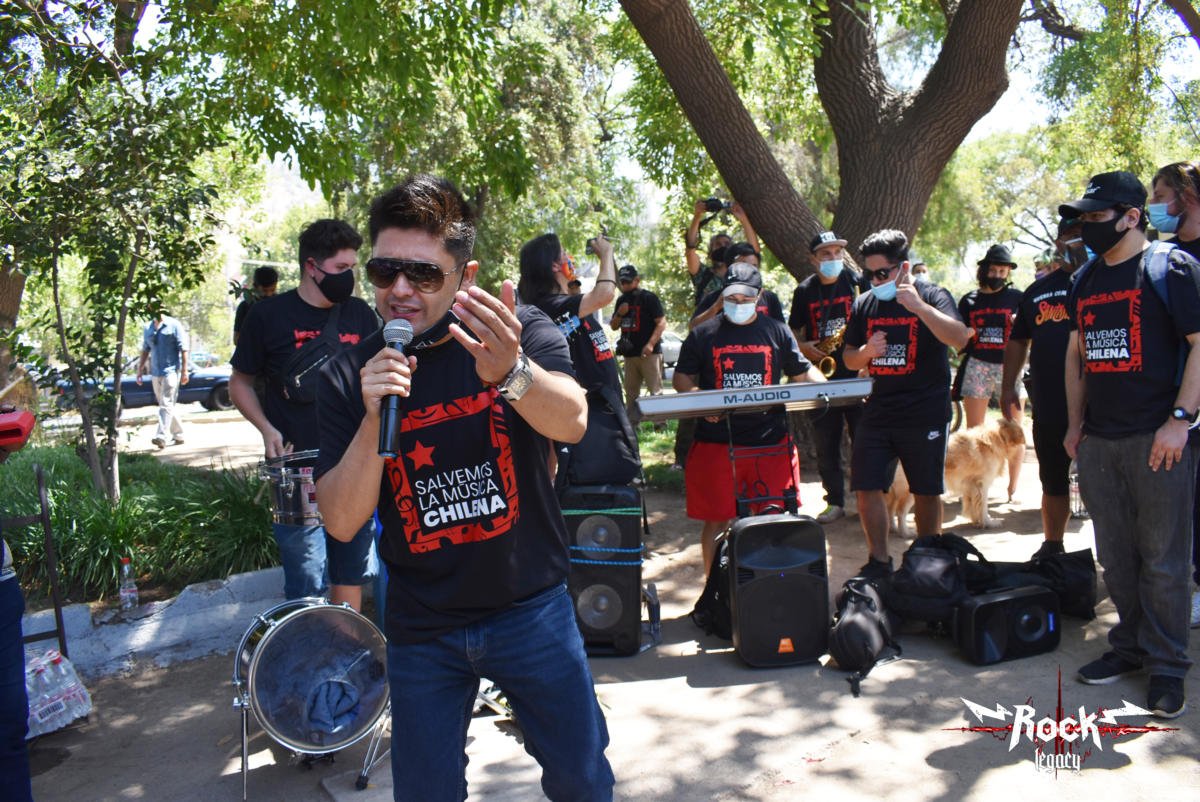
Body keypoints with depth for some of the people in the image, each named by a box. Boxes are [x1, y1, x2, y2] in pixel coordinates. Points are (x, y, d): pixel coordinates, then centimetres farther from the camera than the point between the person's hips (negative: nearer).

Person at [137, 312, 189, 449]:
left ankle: (162, 436, -22)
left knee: (166, 404, -14)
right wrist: (140, 370, 14)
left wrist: (184, 371, -11)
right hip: (155, 372, 6)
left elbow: (183, 349, -6)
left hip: (171, 371, -6)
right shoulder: (147, 328, 13)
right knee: (165, 405, 11)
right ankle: (178, 434, 22)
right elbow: (145, 350, 19)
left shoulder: (174, 325, -3)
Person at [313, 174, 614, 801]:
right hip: (421, 630, 1)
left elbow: (571, 421, -29)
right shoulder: (350, 377, -6)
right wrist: (374, 421, -26)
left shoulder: (518, 332, -10)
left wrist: (511, 372, -50)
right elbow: (341, 522, -10)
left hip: (530, 608, -1)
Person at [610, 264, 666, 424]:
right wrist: (619, 314, -3)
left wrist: (650, 344, -22)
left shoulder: (649, 298, -5)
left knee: (655, 390, -8)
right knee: (631, 392, 12)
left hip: (649, 353, -7)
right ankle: (631, 422, 19)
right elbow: (614, 326, 18)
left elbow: (662, 323, -11)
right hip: (629, 353, 7)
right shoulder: (621, 300, 15)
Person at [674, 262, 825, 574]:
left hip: (770, 442, 1)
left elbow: (803, 372, 16)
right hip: (717, 442, -1)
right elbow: (681, 378, 8)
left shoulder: (777, 331, 10)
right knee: (716, 520, 4)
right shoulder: (704, 334, 6)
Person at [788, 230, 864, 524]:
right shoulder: (804, 291, 8)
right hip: (820, 376, 3)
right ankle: (835, 501, 18)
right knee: (825, 444, 6)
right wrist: (804, 347, -5)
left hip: (856, 374, -2)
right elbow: (793, 330, 16)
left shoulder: (856, 283, 1)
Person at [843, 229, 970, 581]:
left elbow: (959, 338, -22)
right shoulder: (863, 305, 8)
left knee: (926, 492, 6)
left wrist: (918, 306, -31)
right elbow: (849, 359, 15)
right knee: (866, 489, 1)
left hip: (925, 415, -4)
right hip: (877, 412, 4)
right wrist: (866, 351, -8)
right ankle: (879, 562, 15)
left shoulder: (931, 296, -5)